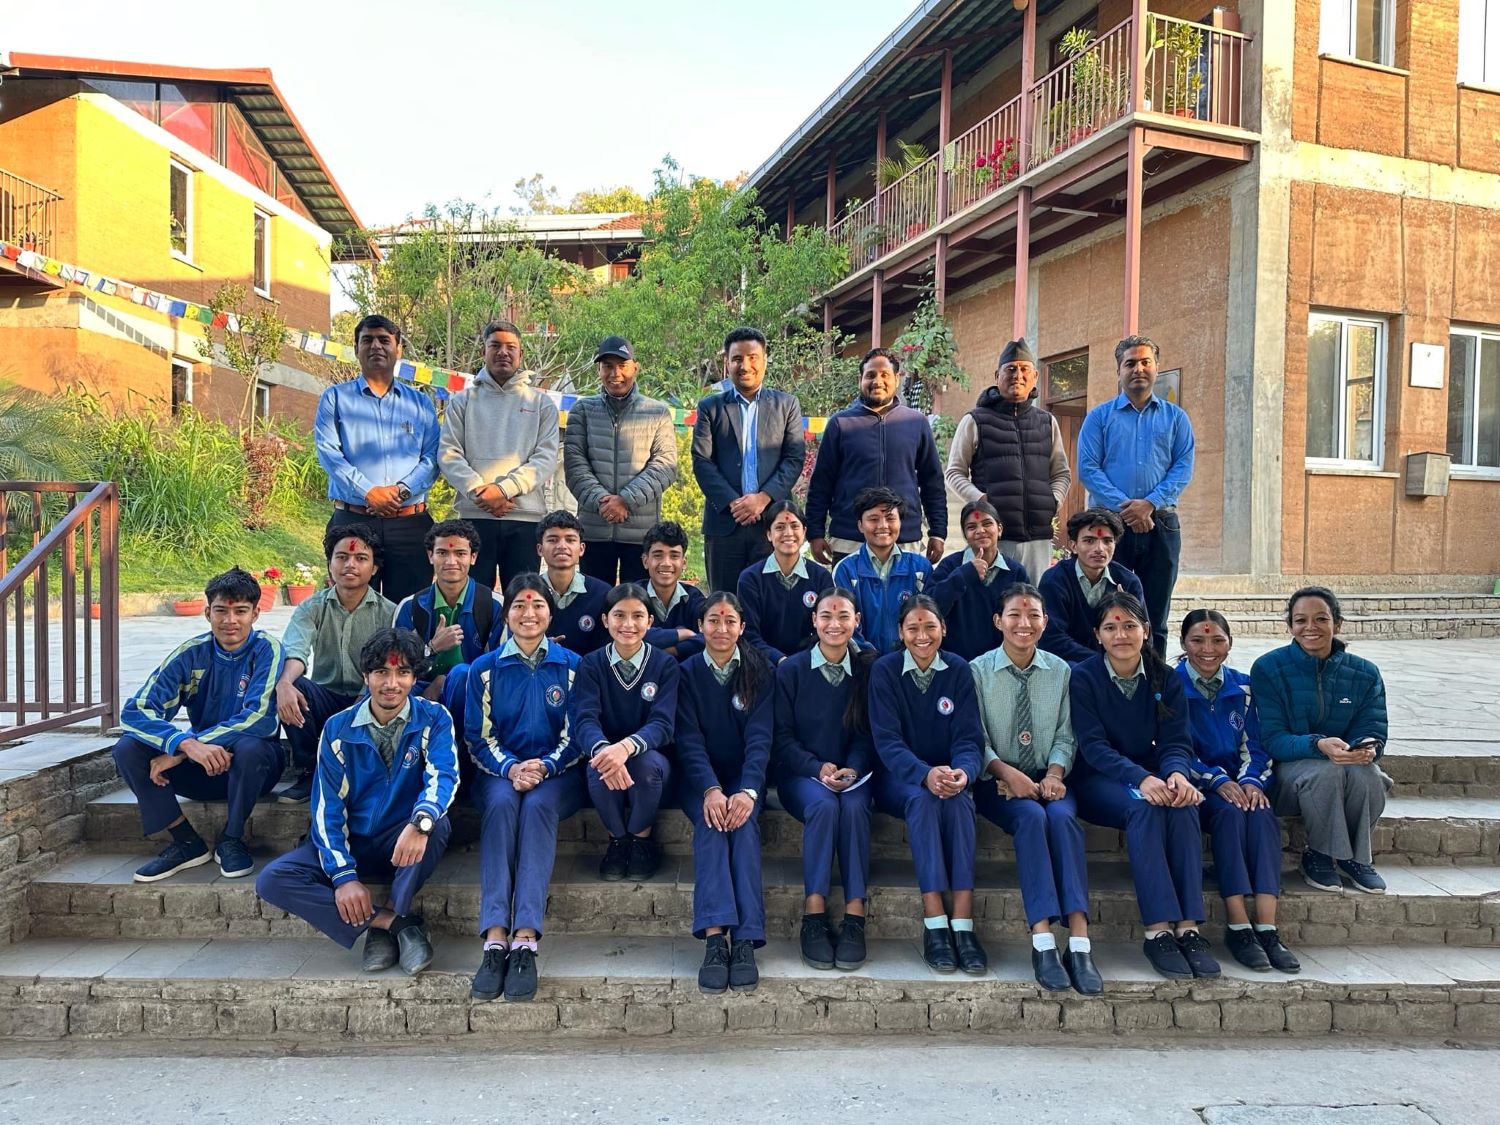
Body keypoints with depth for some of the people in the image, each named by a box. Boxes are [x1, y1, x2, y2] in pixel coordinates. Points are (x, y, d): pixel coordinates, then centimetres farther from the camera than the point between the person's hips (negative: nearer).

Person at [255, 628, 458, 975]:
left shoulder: (433, 719, -7)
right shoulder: (339, 729, -2)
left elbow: (443, 777, -24)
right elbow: (328, 807, -5)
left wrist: (420, 822, -47)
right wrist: (343, 874, -18)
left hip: (405, 846, -2)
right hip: (352, 845, 3)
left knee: (435, 823, -36)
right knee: (272, 881, -21)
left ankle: (382, 927, -16)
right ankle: (396, 923, -20)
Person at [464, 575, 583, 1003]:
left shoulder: (572, 666, 7)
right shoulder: (484, 668, 10)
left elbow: (575, 737, 2)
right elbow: (478, 738, 4)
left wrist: (544, 767, -18)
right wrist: (511, 768, -16)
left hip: (556, 775, -1)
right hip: (500, 772, 1)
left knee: (538, 804, -34)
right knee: (501, 802, -33)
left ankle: (525, 941, -42)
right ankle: (494, 939, -42)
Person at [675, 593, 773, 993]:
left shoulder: (759, 671, 3)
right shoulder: (687, 673, 3)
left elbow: (759, 737, -8)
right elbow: (689, 740, -8)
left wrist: (748, 791, -25)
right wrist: (711, 790, -25)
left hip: (744, 778, 0)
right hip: (700, 780, 0)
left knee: (744, 822, -30)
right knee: (710, 820, -30)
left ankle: (745, 941, -38)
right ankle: (715, 938, -42)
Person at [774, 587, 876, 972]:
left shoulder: (868, 669, 6)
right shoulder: (791, 670, 2)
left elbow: (868, 735, 5)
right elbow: (783, 737, -1)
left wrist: (852, 770, -15)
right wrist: (819, 768, -17)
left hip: (853, 775, 1)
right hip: (801, 773, -1)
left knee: (854, 806, -32)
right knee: (823, 805, -33)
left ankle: (854, 920, -29)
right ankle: (813, 919, -29)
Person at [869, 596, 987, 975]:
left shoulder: (959, 670, 0)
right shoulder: (884, 670, -5)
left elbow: (969, 737, -6)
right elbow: (887, 740, -14)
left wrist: (962, 772, -30)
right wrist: (926, 774, -33)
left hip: (947, 775, 2)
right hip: (899, 778, -1)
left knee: (958, 800, -32)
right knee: (922, 798, -34)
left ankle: (962, 923, -34)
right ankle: (934, 922, -36)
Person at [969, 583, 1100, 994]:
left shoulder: (1061, 671, 10)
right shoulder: (978, 671, 2)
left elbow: (1065, 736, 7)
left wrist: (1054, 774, -12)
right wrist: (1008, 773, -20)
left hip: (1047, 781, 2)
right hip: (997, 782, -2)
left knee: (1062, 816, -31)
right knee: (1031, 816, -33)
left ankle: (1079, 943, -37)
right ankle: (1043, 943, -36)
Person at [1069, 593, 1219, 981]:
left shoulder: (1165, 679, 5)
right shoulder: (1083, 678, -6)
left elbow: (1176, 741, -3)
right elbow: (1094, 746, -15)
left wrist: (1176, 773, -28)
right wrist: (1140, 779, -32)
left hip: (1149, 773, 3)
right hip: (1097, 780, -3)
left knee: (1182, 805, -30)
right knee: (1144, 807, -34)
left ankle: (1188, 928, -31)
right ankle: (1158, 931, -35)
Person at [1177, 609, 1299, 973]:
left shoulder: (1243, 686, 11)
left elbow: (1254, 745, 6)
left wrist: (1251, 781, -14)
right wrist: (1216, 780, -20)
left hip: (1239, 781, 3)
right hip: (1194, 783, -3)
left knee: (1262, 813, -29)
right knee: (1229, 813, -33)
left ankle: (1267, 929, -34)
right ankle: (1238, 928, -33)